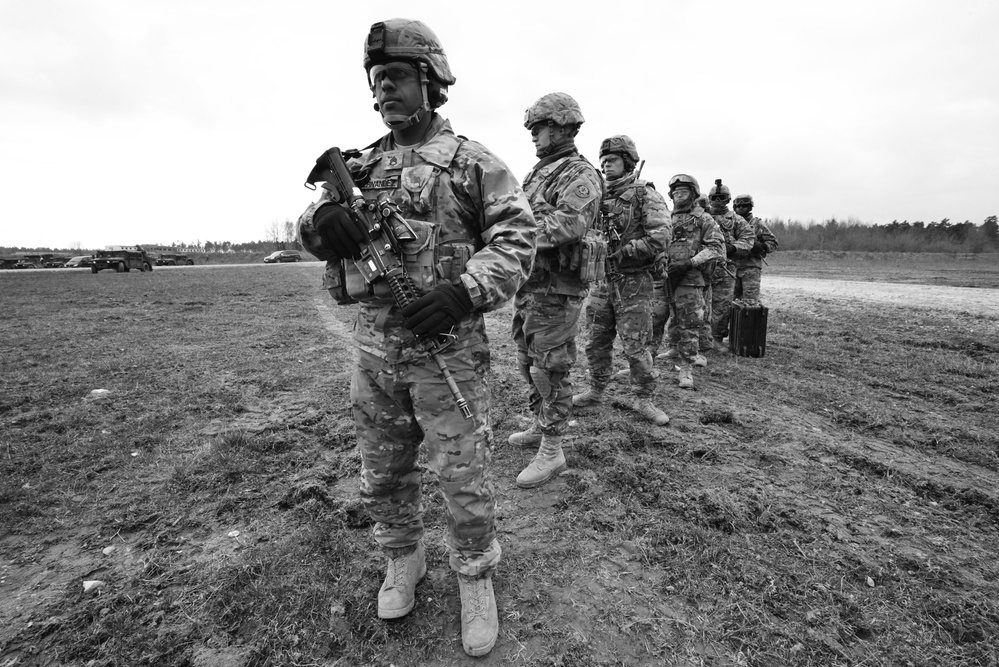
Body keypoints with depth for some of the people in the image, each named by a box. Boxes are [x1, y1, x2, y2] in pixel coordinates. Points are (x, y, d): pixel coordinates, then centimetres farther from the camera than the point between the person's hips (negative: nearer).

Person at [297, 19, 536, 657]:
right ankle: (404, 559, 42)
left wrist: (464, 290, -22)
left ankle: (477, 579, 31)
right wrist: (321, 219, -15)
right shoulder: (361, 166, 14)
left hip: (447, 343, -4)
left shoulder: (472, 162, 0)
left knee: (465, 477, 5)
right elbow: (315, 234, 10)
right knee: (383, 473, 17)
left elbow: (516, 238, -6)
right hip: (374, 345, 5)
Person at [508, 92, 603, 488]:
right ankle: (541, 425, 35)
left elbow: (568, 226, -26)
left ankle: (552, 451, 9)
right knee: (528, 361, 18)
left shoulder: (580, 174, -10)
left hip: (556, 289, -9)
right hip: (528, 282, 9)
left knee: (550, 368, -3)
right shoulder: (539, 171, 19)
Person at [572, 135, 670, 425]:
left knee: (636, 346, 0)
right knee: (597, 342, 12)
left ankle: (643, 399, 15)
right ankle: (596, 391, 28)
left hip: (633, 282, -5)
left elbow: (659, 238, -14)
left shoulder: (645, 195, -4)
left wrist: (621, 252, -16)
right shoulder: (598, 196, 13)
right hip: (601, 279, 5)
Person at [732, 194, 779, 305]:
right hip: (734, 267, 4)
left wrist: (761, 246, -16)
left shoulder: (758, 224, 3)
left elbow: (773, 242, 3)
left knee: (750, 303, -7)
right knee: (733, 300, 9)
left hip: (751, 268, -4)